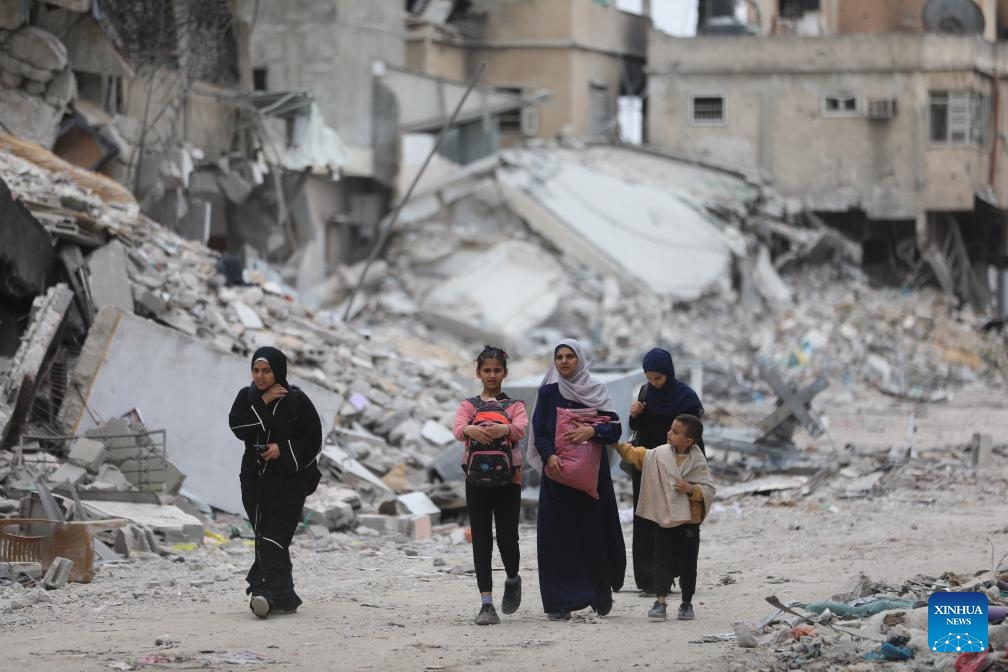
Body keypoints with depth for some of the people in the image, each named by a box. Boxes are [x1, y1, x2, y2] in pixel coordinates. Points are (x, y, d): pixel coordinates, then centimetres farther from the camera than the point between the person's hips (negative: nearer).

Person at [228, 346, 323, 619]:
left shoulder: (297, 400, -4)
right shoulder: (246, 397, 8)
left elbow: (314, 440, -4)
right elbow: (238, 427, -9)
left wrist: (283, 449, -17)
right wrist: (263, 404, -14)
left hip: (289, 479, -5)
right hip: (256, 481, 5)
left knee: (273, 538, -16)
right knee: (268, 539, 5)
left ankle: (268, 593, -26)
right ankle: (283, 598, 12)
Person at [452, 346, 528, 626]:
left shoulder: (514, 406, 9)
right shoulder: (468, 405, 10)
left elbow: (520, 428, -13)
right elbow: (458, 429, -11)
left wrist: (502, 429, -37)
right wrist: (471, 429, -35)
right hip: (477, 477, 1)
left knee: (507, 538, -4)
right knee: (481, 540, -3)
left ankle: (512, 580, 28)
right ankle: (486, 603, -3)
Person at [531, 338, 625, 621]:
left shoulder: (597, 390, 5)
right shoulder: (547, 392, 6)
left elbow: (615, 428, 0)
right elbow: (539, 432, 1)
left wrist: (592, 431, -19)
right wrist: (549, 455, -18)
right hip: (558, 471, 0)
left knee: (594, 533, 0)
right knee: (559, 535, -5)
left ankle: (601, 594, 17)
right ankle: (561, 602, -4)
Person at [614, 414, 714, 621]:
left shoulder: (697, 462, -9)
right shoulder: (660, 454, 0)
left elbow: (708, 489, -10)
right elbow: (634, 455, 10)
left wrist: (691, 489, -25)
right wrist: (617, 444, 1)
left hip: (688, 521, -2)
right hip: (664, 519, 3)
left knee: (687, 563, 8)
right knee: (662, 561, -1)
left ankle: (687, 603, 20)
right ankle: (660, 601, -1)